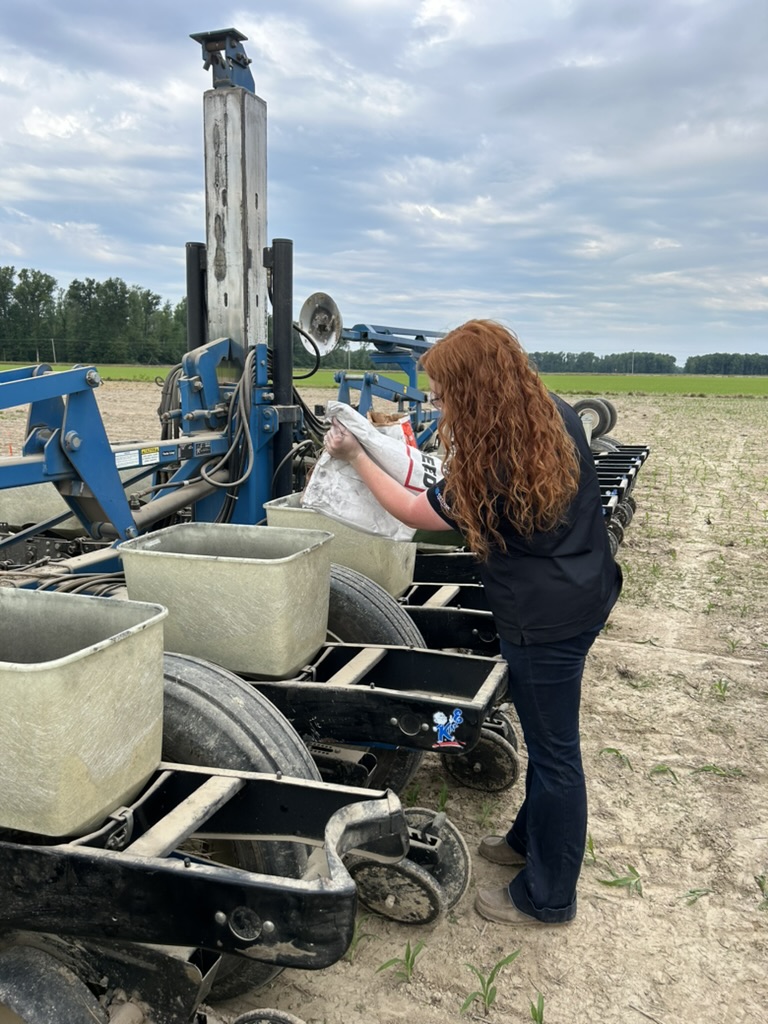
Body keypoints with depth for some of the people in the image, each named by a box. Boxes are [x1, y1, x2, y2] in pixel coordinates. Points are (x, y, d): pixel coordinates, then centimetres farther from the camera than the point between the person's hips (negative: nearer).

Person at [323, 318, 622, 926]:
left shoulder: (487, 468, -25)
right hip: (584, 593, 9)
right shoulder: (559, 415, -2)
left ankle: (547, 898, 24)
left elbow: (416, 514, -9)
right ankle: (531, 839, 44)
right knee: (547, 735, 23)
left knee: (553, 751, 5)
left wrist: (355, 456, 0)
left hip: (546, 619, -9)